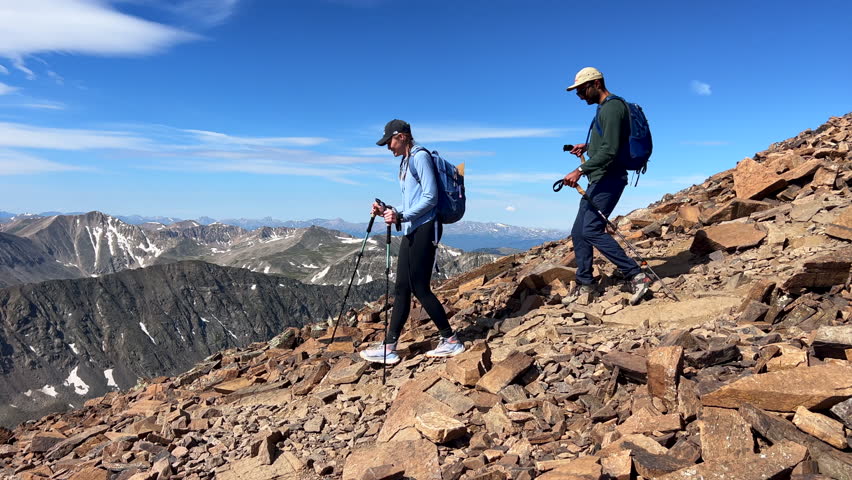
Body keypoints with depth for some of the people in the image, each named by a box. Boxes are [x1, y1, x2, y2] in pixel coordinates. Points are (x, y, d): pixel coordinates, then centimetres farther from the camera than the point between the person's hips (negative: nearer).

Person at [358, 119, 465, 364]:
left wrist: (401, 216, -20)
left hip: (425, 229, -9)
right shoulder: (405, 161, 20)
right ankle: (389, 347, 10)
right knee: (401, 289, 7)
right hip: (411, 231, 9)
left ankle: (451, 340, 6)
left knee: (420, 288, -7)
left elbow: (430, 197, -16)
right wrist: (388, 211, 8)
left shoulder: (420, 156, -7)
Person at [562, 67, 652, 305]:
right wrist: (587, 147, 19)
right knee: (578, 232, 9)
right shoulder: (604, 108, 20)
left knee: (592, 230, -21)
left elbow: (610, 150, -23)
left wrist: (580, 170, -28)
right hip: (599, 180, 10)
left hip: (609, 179, -10)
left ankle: (636, 276, -20)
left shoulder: (612, 107, -12)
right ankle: (585, 285, 16)